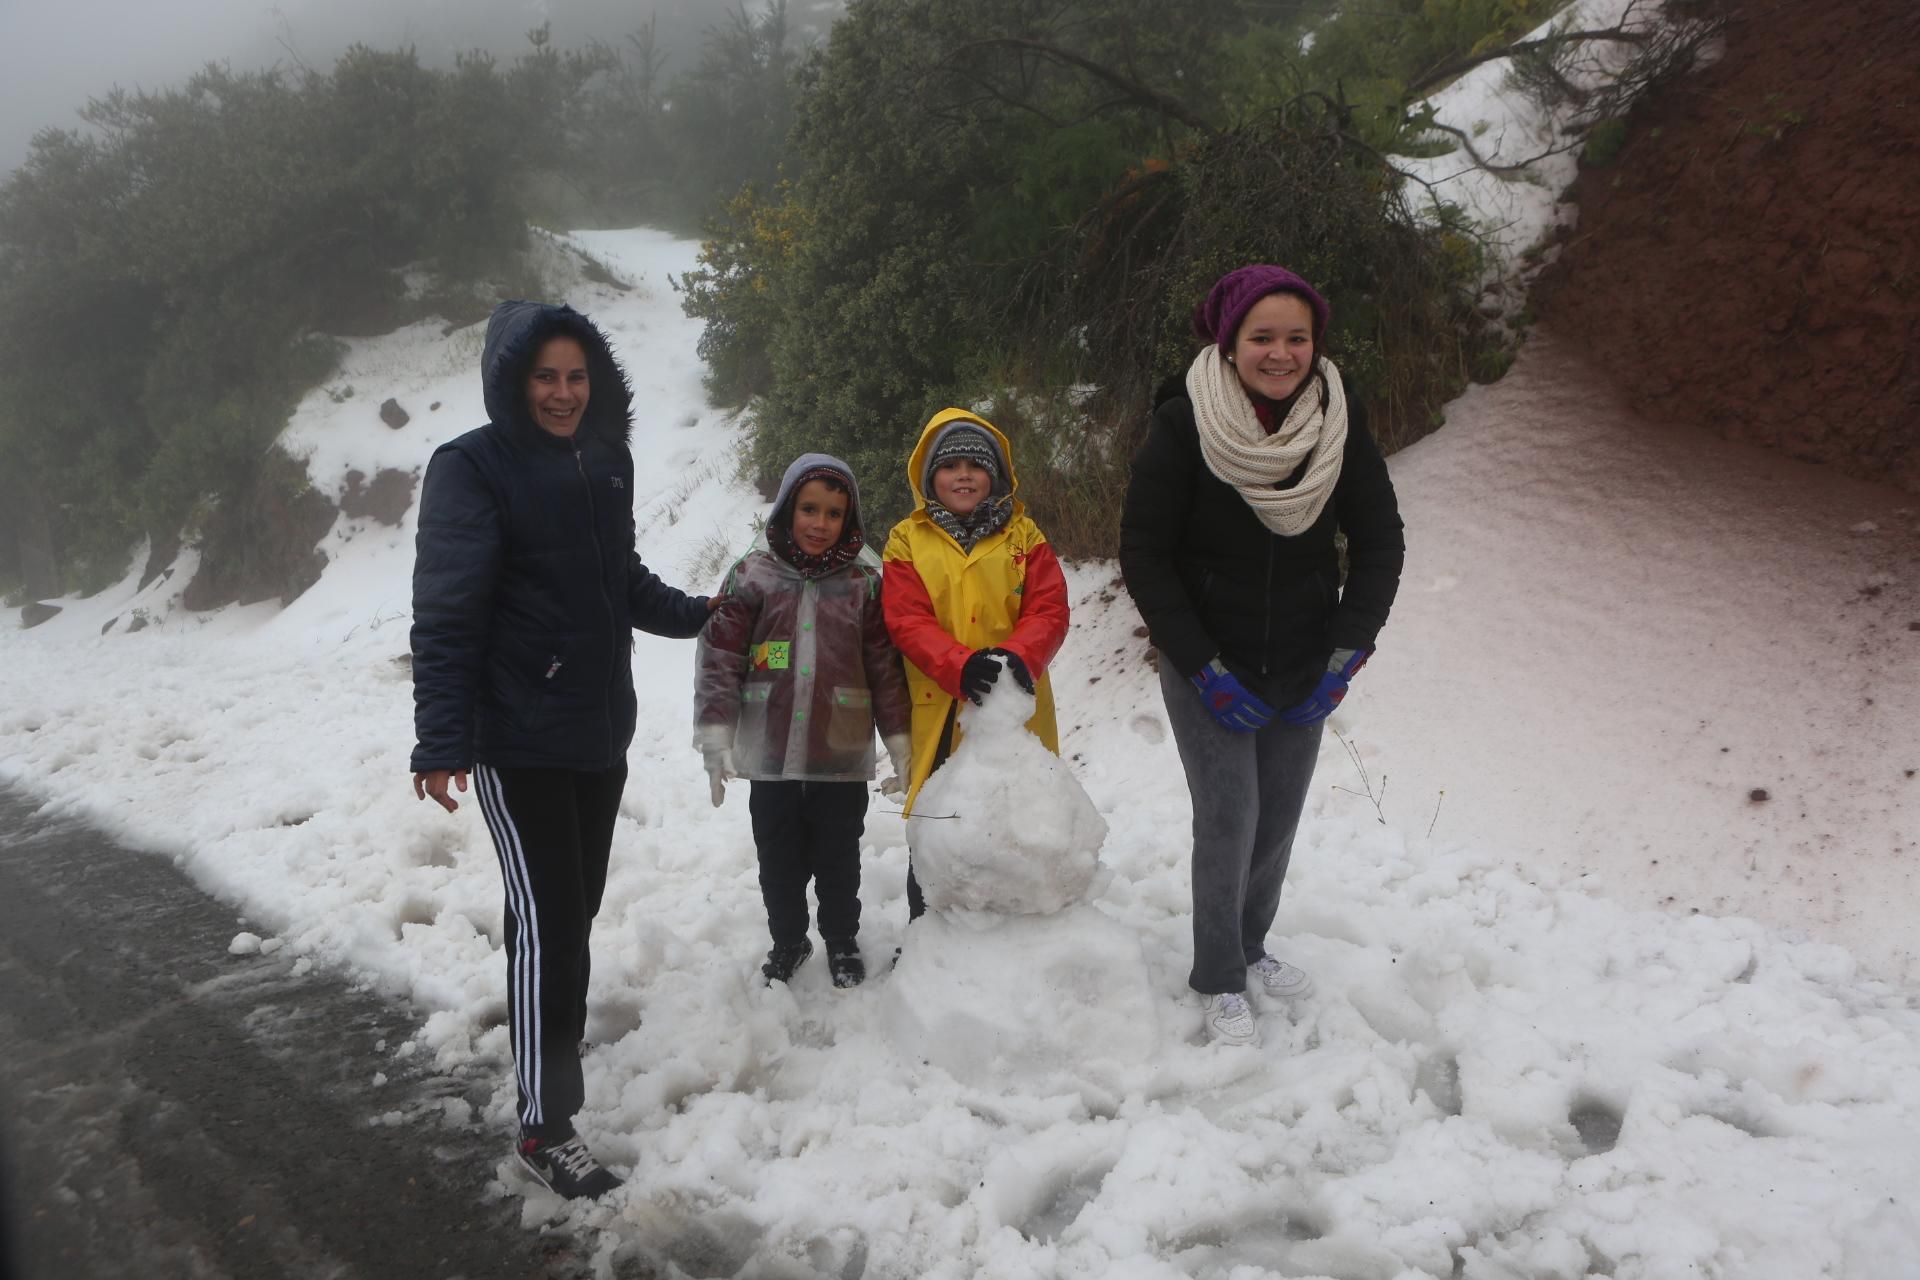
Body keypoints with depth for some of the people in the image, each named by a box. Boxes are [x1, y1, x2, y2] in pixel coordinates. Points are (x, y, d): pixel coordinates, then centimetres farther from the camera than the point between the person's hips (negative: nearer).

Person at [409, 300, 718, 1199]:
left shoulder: (605, 462, 9)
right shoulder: (473, 469, -12)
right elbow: (445, 614, -16)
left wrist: (696, 615, 14)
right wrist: (440, 742, -21)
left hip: (600, 731, 7)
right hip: (518, 741, -7)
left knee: (575, 907, 17)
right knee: (548, 920, -8)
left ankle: (551, 1028, 39)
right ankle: (545, 1126, 0)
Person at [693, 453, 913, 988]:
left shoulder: (865, 583, -1)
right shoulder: (753, 576, -2)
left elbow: (886, 668, 1)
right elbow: (719, 659, -3)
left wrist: (900, 744, -1)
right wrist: (716, 738, -9)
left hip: (844, 757, 0)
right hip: (771, 755, 1)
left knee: (838, 860, 13)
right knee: (778, 861, 14)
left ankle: (842, 941, 35)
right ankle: (787, 941, 36)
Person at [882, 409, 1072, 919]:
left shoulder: (1024, 535, 7)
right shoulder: (908, 542, 4)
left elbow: (1049, 610, -3)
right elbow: (908, 622, -7)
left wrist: (1016, 657, -24)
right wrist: (963, 666, -24)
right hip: (940, 712, 0)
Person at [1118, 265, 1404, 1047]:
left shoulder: (1341, 420, -6)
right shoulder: (1183, 425, -16)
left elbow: (1380, 542, 2)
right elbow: (1143, 556, -12)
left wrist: (1346, 654, -5)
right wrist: (1204, 668, -14)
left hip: (1304, 672, 4)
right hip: (1210, 672, -3)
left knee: (1280, 822, 11)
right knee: (1228, 823, -5)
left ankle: (1252, 947, 36)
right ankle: (1219, 982, 16)